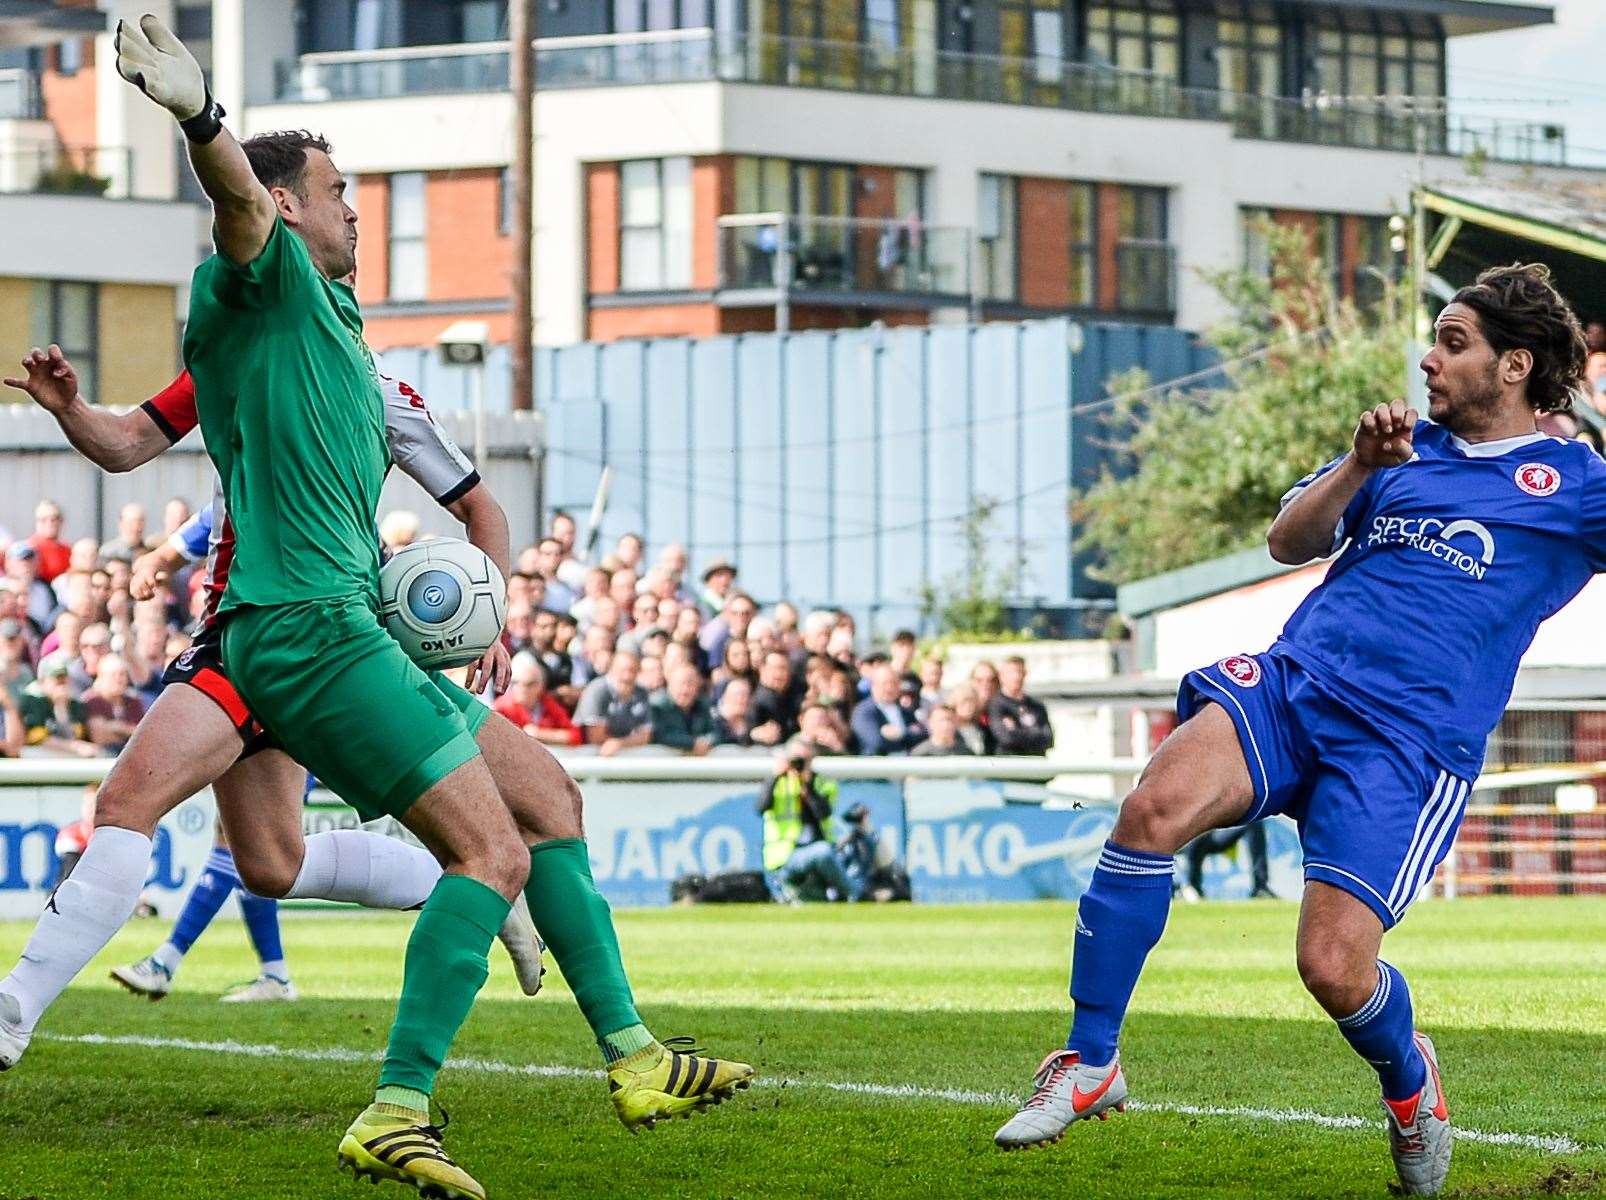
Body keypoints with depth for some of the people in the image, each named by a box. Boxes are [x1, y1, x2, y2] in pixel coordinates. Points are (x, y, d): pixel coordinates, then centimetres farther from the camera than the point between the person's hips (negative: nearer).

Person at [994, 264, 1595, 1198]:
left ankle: (1409, 1080, 22)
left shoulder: (1571, 483, 7)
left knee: (1335, 968, -15)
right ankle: (1089, 1065, -16)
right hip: (1293, 680, 4)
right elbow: (1289, 541, 18)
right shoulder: (1407, 448, 21)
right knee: (1157, 807, -26)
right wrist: (1361, 465, 1)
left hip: (1409, 740, -4)